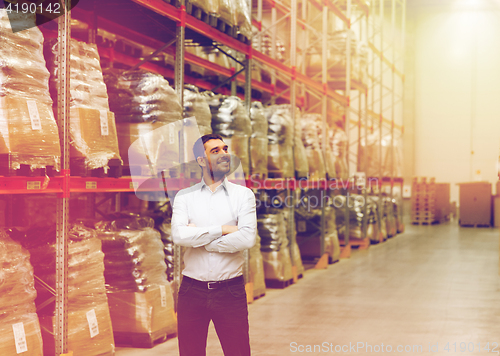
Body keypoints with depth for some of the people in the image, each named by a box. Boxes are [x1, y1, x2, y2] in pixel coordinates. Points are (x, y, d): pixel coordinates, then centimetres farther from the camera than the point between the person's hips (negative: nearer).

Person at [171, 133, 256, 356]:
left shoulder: (243, 194, 2)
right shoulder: (184, 196, 5)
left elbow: (247, 238, -13)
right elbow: (179, 235, -12)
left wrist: (198, 239, -9)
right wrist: (222, 229, -13)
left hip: (230, 290, -1)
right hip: (192, 290, 1)